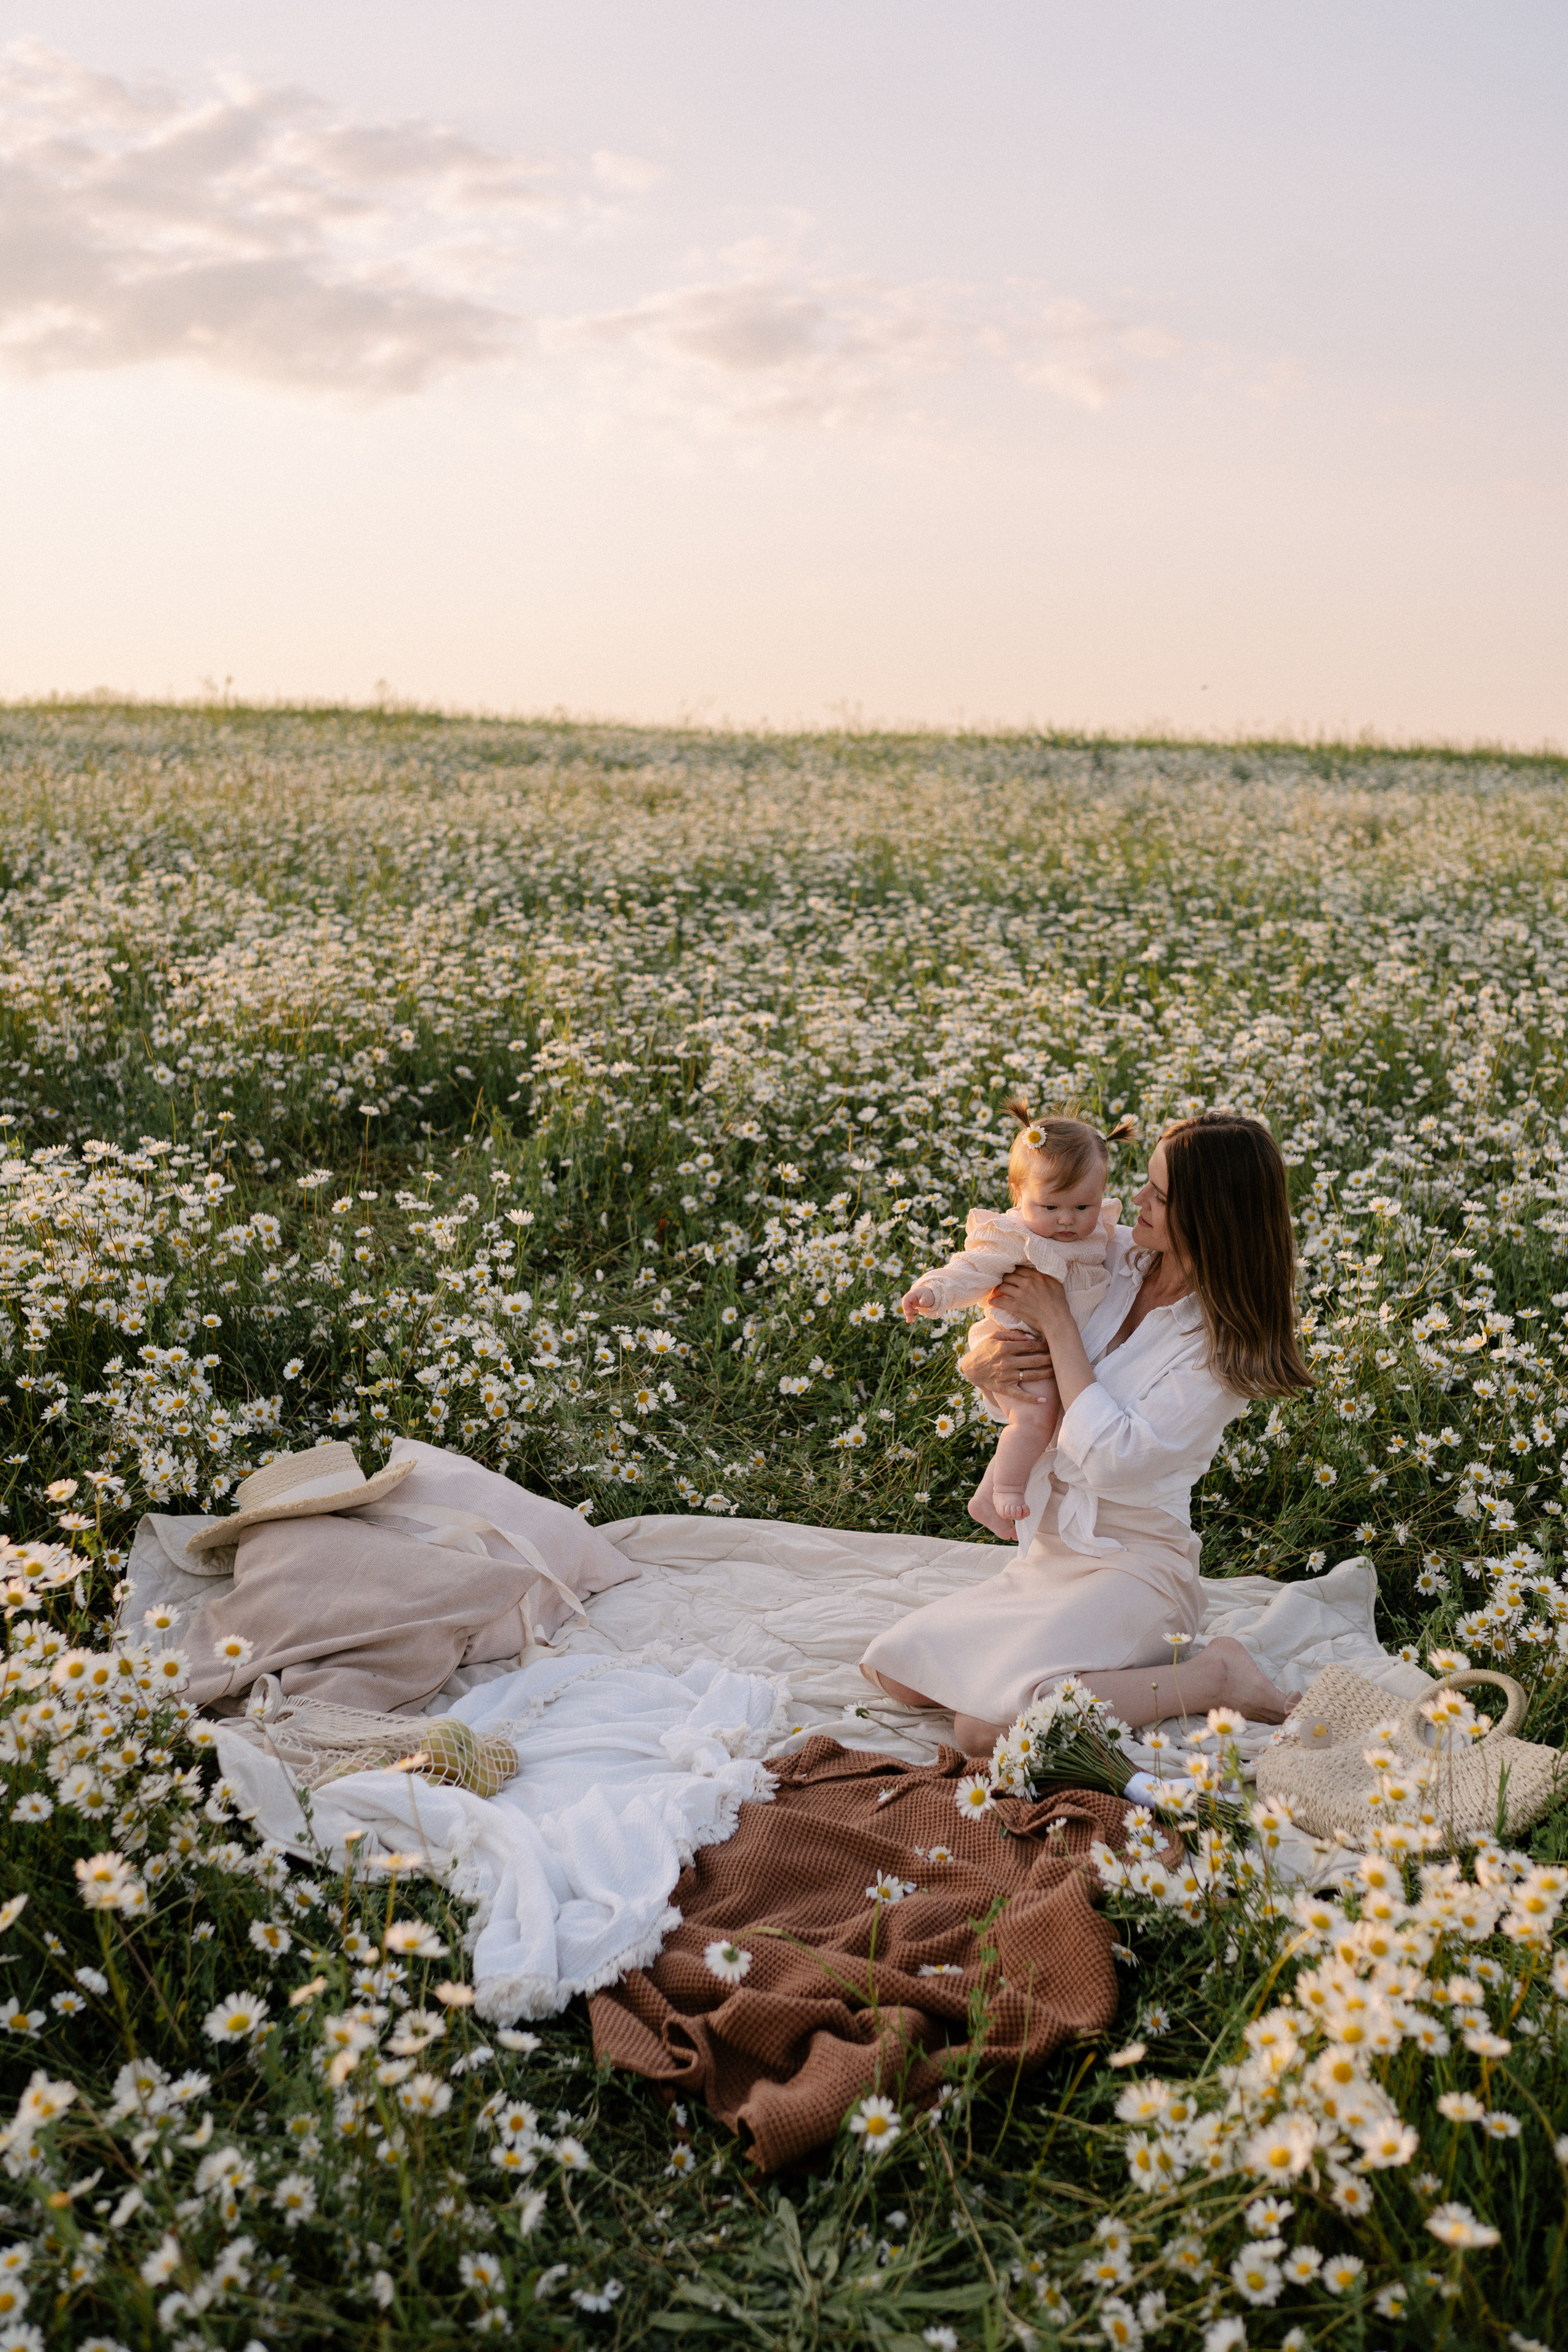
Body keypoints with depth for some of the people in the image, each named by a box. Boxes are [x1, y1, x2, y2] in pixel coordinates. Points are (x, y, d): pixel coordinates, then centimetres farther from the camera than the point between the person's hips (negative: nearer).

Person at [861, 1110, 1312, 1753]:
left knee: (987, 1729, -25)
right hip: (1048, 1550, 7)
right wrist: (978, 1362, -13)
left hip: (1135, 1562, -7)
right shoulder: (1110, 1255, -1)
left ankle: (1214, 1675, -8)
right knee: (891, 1670, -2)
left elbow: (1111, 1460, -24)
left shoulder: (1226, 1344, -17)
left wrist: (1058, 1325, -18)